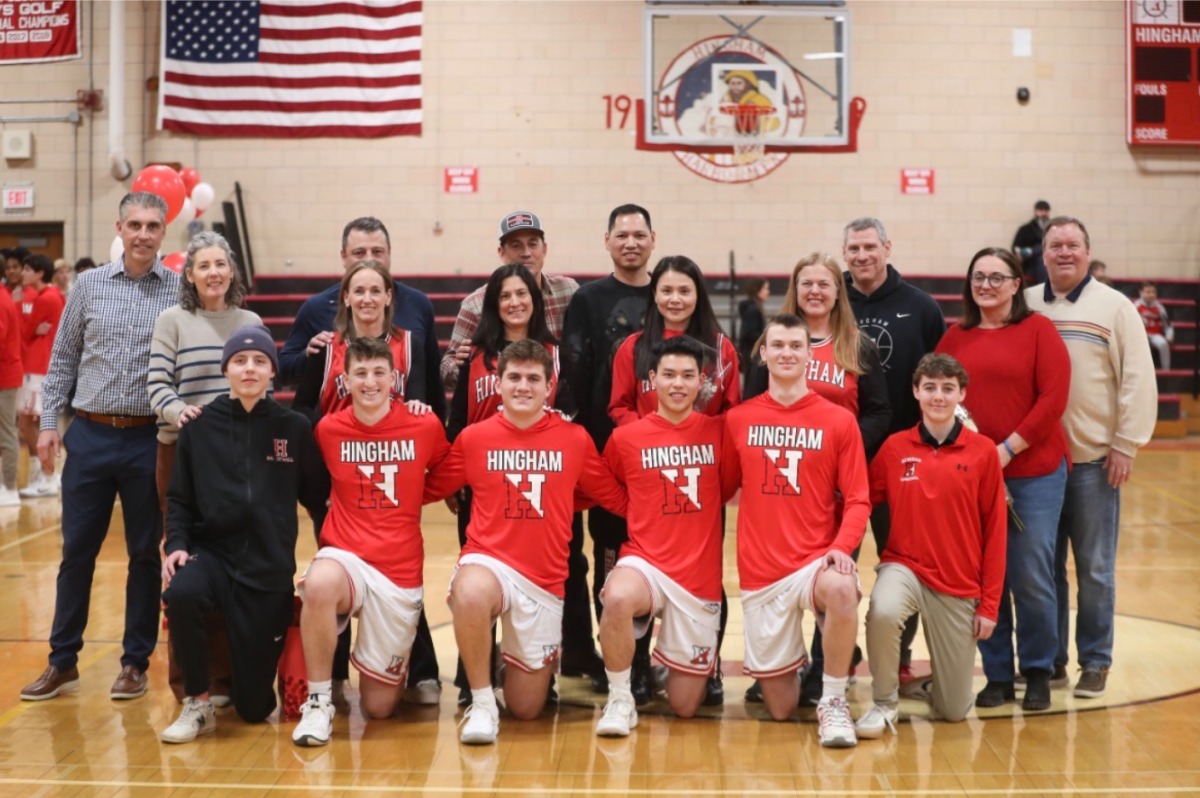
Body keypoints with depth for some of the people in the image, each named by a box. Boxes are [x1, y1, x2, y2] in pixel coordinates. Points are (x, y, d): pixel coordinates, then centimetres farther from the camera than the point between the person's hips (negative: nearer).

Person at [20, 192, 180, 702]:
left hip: (149, 439, -2)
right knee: (77, 550, 7)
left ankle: (136, 663, 18)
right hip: (90, 435, 2)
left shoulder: (180, 292, -1)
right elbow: (63, 359, 10)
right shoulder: (89, 287, 6)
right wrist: (49, 422, 4)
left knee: (145, 554, 6)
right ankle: (62, 662, 18)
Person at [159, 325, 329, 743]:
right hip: (211, 551, 1)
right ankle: (198, 705, -13)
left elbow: (318, 496, 5)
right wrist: (176, 544, -11)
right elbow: (179, 498, 4)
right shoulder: (200, 426, 1)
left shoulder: (294, 428, 0)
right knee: (181, 594, -37)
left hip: (270, 567, 0)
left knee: (254, 707, 0)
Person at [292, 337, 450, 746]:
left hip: (400, 573, 1)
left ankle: (386, 664, 41)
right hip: (345, 557, 0)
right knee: (320, 584, -40)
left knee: (379, 706, 4)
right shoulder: (328, 429, -2)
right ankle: (319, 703, -19)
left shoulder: (425, 426, -3)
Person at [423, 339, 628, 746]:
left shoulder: (575, 438, 1)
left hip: (544, 581, 1)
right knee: (470, 595, -40)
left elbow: (619, 500, 8)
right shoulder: (474, 437, 0)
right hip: (488, 562, -1)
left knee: (526, 708, 6)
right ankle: (482, 705, -16)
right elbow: (428, 491, 8)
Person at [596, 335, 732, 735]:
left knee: (685, 706, 4)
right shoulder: (625, 437, -1)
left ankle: (683, 662, 41)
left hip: (700, 579, 2)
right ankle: (620, 700, -14)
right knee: (617, 598, -39)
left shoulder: (718, 431, 2)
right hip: (646, 564, -1)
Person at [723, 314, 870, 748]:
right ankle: (793, 661, 42)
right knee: (780, 708, 5)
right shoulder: (738, 419, 3)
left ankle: (833, 702, -17)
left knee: (841, 590, -40)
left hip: (816, 560, -2)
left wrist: (842, 546, -19)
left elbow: (857, 499, -2)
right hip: (760, 573, 2)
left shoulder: (838, 420, -1)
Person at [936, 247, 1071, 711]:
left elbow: (1053, 398, -7)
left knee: (1031, 578, 0)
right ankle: (998, 675, 18)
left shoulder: (1037, 329, 0)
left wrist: (1007, 449, -12)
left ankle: (1039, 672, 19)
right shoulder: (955, 337, 10)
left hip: (1033, 472, -3)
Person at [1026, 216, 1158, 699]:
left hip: (1094, 460, -2)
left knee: (1094, 568, 4)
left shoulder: (1114, 307, 1)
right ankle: (1049, 659, 19)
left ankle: (1095, 662, 15)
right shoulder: (1024, 307, 8)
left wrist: (1126, 446, -8)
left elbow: (1137, 381, -3)